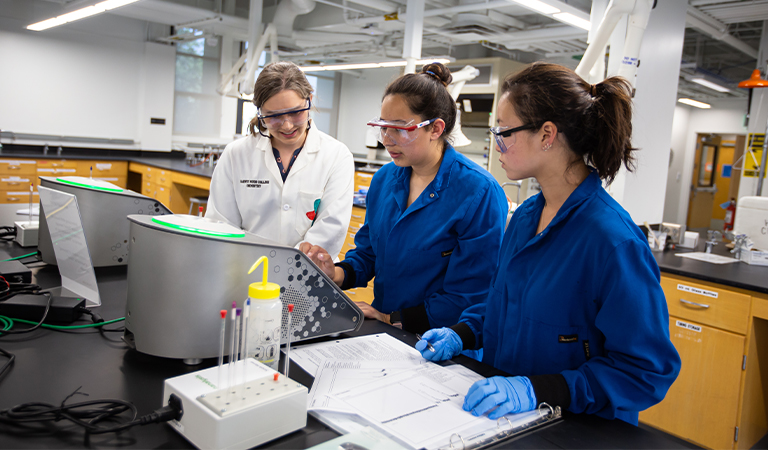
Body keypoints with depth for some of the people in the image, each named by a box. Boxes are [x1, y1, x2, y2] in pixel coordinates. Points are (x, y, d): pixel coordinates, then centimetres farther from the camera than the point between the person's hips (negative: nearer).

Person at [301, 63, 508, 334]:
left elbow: (469, 300, -15)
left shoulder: (480, 193, -15)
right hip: (381, 333, 5)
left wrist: (390, 318, -12)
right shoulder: (384, 179, 7)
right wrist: (337, 274, -6)